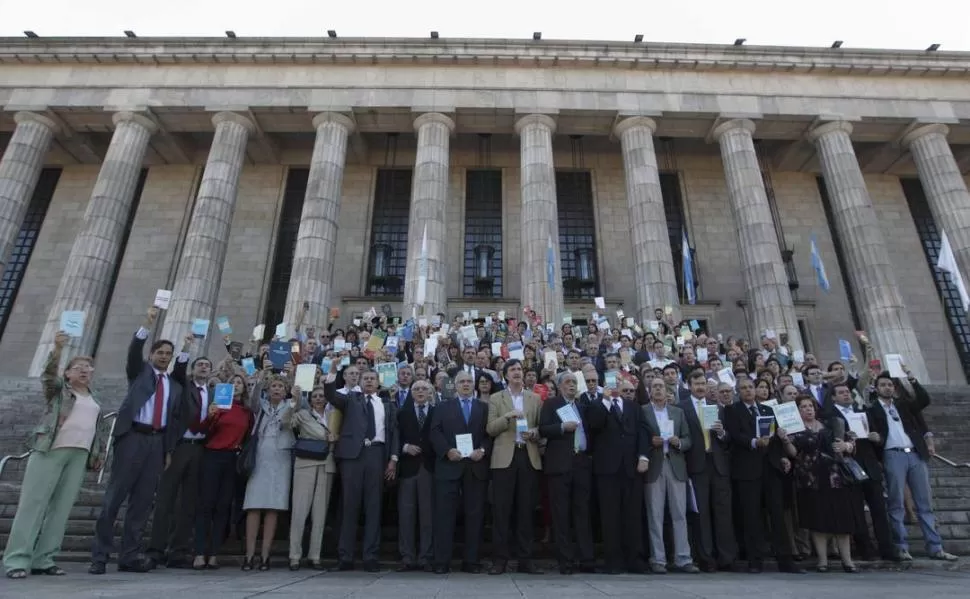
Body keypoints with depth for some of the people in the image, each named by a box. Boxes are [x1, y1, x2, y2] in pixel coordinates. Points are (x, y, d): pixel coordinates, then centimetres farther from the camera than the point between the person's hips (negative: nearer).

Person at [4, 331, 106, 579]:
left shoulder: (94, 399, 21)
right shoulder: (58, 387, 8)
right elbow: (48, 373, -13)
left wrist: (98, 453, 14)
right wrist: (58, 348, -29)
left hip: (80, 454, 4)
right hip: (51, 449, -4)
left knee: (61, 506, 1)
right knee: (33, 501, -6)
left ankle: (43, 559, 4)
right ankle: (17, 560, -3)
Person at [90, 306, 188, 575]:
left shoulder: (175, 385, 15)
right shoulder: (139, 370, 9)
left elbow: (176, 418, 13)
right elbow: (134, 350, -11)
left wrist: (169, 450, 7)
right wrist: (148, 324, -25)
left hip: (157, 442, 3)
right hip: (132, 437, -3)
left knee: (143, 500, 5)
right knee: (115, 495, -2)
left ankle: (129, 556, 11)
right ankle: (99, 555, 6)